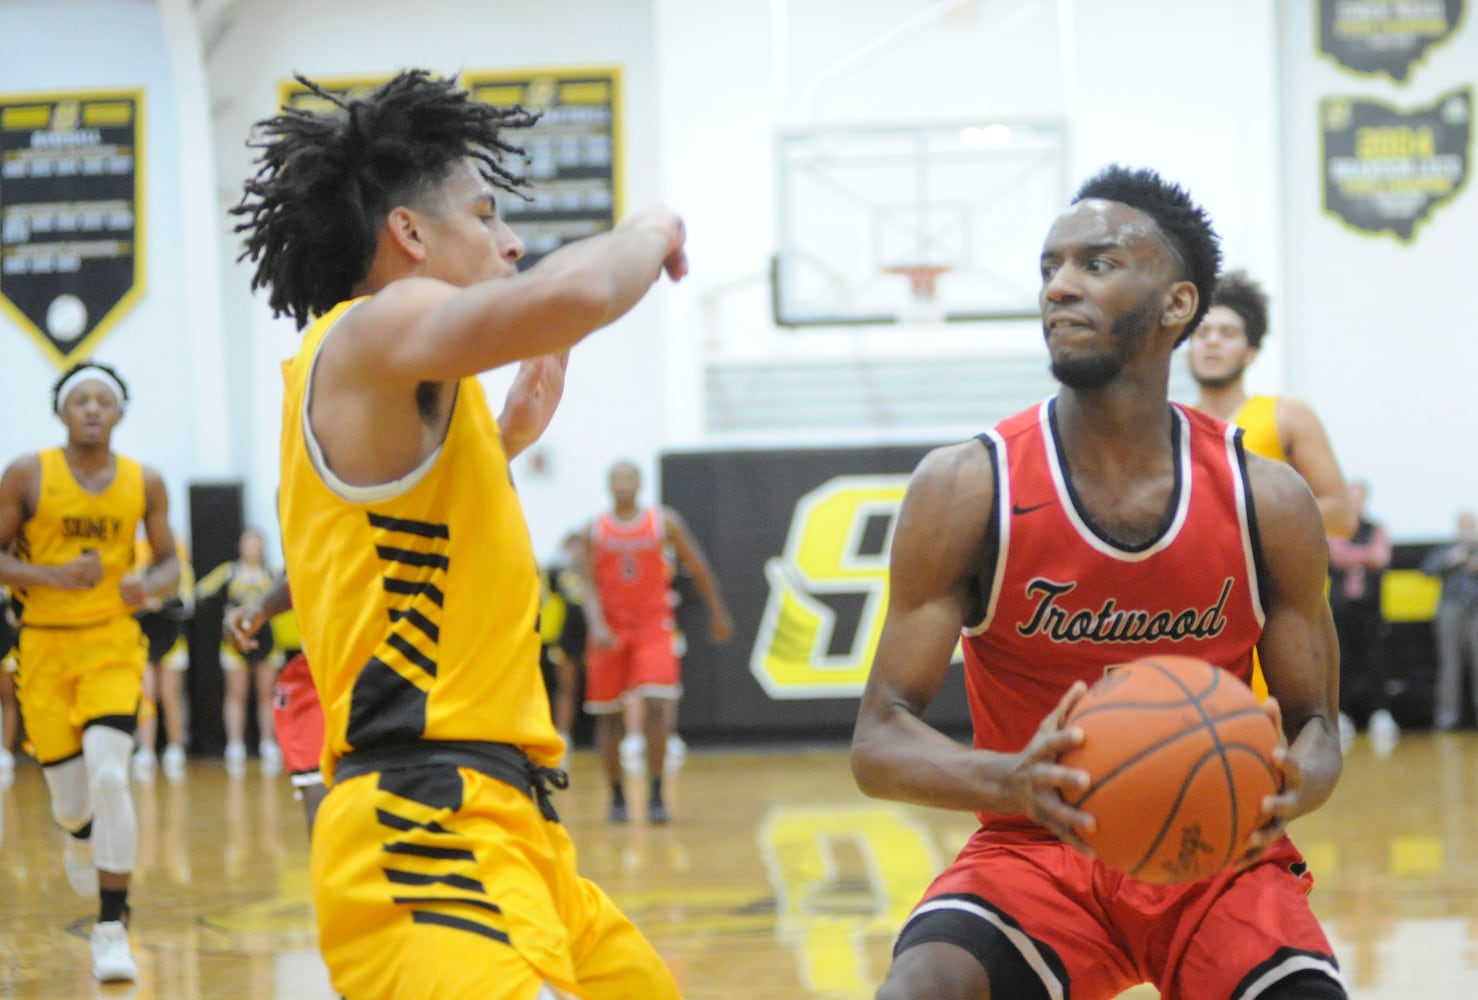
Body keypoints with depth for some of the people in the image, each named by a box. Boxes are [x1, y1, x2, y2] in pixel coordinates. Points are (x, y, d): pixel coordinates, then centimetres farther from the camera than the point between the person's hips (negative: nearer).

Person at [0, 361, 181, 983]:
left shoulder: (144, 483, 2)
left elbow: (170, 564, 11)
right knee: (71, 803, 4)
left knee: (109, 776, -21)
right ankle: (82, 838, 45)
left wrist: (147, 586, -12)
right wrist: (51, 577, -19)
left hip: (112, 645, 0)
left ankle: (112, 929, -13)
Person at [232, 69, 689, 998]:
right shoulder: (376, 328, -8)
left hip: (497, 826, 11)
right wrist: (648, 234, -5)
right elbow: (574, 293, -27)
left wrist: (509, 440, 37)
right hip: (428, 830, -11)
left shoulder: (400, 383, 22)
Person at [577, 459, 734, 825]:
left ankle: (656, 795, -11)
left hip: (653, 626, -1)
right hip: (611, 628, 2)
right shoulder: (595, 530, 0)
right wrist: (597, 626, -22)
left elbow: (698, 567, 8)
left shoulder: (664, 523, -1)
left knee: (656, 706, -18)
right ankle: (617, 797, 19)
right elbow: (589, 584, -5)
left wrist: (718, 613, 14)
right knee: (608, 717, 5)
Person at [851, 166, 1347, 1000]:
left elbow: (1315, 723, 2)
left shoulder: (1267, 500, -6)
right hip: (1035, 851, -2)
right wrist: (1009, 780, -35)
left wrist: (1288, 791, -24)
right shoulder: (968, 490, -12)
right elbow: (879, 743, -13)